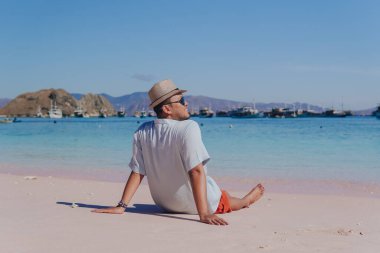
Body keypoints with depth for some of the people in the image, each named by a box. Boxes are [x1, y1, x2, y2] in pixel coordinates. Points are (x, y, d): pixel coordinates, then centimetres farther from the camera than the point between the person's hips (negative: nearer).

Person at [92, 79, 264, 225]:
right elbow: (196, 171, -33)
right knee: (226, 198, 26)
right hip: (194, 205, -6)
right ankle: (246, 201, 58)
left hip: (163, 204, 6)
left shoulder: (142, 132, -11)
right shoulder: (189, 128, -27)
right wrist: (204, 214, -36)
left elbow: (137, 172, -10)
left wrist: (121, 206, -5)